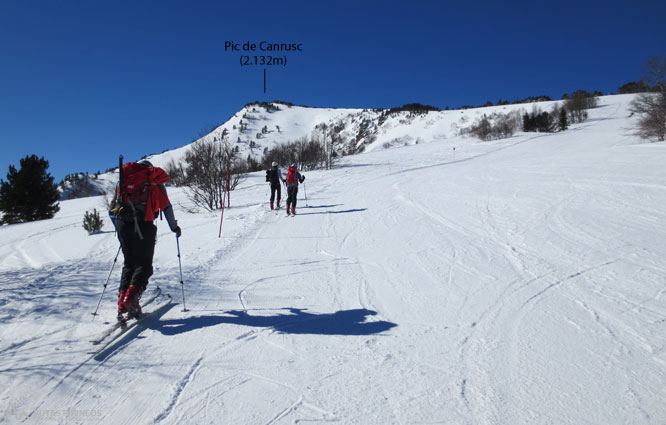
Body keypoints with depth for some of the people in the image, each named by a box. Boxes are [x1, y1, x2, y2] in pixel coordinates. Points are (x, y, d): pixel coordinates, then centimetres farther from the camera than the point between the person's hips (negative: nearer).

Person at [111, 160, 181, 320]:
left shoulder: (125, 178, 23)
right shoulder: (155, 181, 14)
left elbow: (114, 206, 22)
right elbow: (166, 206, 12)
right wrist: (174, 227, 24)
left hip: (122, 222, 4)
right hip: (143, 223, -3)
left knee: (129, 263, 13)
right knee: (144, 264, 1)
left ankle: (123, 297, -2)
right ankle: (132, 296, -20)